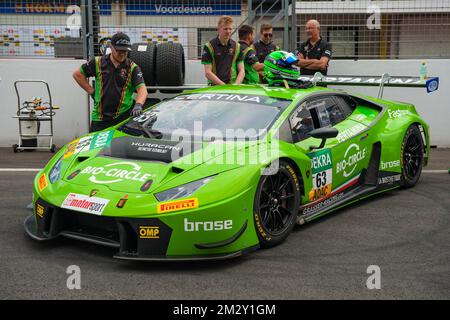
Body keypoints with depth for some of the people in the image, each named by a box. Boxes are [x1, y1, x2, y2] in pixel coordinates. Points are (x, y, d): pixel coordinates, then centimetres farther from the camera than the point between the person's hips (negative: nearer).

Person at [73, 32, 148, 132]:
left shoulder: (133, 68, 1)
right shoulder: (98, 63, 5)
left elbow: (142, 89, -12)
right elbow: (77, 74, 15)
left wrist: (138, 104, -31)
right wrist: (91, 91, 7)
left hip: (124, 116, -1)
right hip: (99, 118, 2)